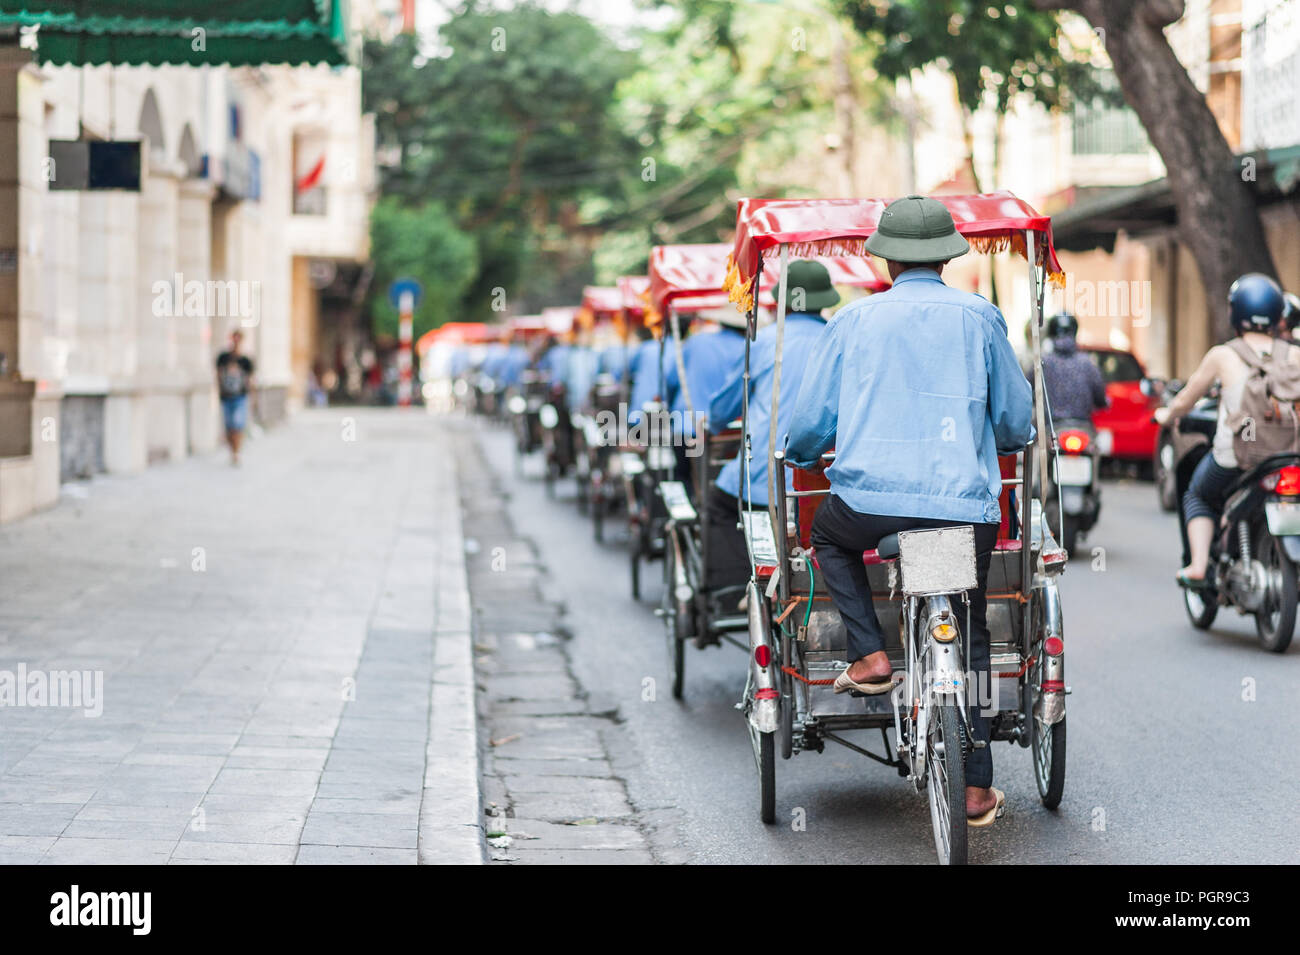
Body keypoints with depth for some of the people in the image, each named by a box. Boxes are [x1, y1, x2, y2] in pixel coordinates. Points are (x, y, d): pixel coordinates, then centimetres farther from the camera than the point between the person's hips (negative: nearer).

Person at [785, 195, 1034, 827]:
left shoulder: (854, 321, 7)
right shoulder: (979, 319, 7)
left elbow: (810, 426, 8)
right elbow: (1017, 424, 12)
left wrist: (800, 454, 32)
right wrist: (996, 441, 36)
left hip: (871, 498, -1)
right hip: (966, 505, 1)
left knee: (827, 536, 33)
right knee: (969, 638, 17)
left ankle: (870, 656, 16)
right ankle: (975, 788, 15)